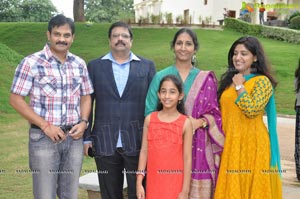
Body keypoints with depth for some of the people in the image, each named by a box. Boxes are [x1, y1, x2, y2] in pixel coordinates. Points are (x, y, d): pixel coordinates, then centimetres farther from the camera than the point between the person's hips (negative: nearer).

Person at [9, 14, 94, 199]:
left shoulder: (80, 64, 7)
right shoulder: (31, 62, -8)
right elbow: (16, 99, -8)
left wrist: (83, 122, -3)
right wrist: (45, 125, -13)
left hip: (74, 137, 4)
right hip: (44, 137, -4)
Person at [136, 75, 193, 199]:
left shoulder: (185, 123, -5)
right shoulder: (149, 119, 2)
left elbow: (187, 158, -5)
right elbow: (144, 151, 4)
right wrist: (139, 182, 1)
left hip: (175, 182, -2)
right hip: (154, 181, 2)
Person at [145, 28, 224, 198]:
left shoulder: (206, 79, 7)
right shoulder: (161, 77, 5)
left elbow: (214, 113, 7)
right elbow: (150, 112, 6)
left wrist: (200, 122, -11)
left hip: (198, 147, 0)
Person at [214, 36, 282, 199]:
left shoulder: (262, 81, -7)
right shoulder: (228, 80, 13)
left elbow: (252, 110, -21)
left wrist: (240, 86, -12)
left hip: (252, 144, -6)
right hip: (229, 144, 6)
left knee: (251, 186, 2)